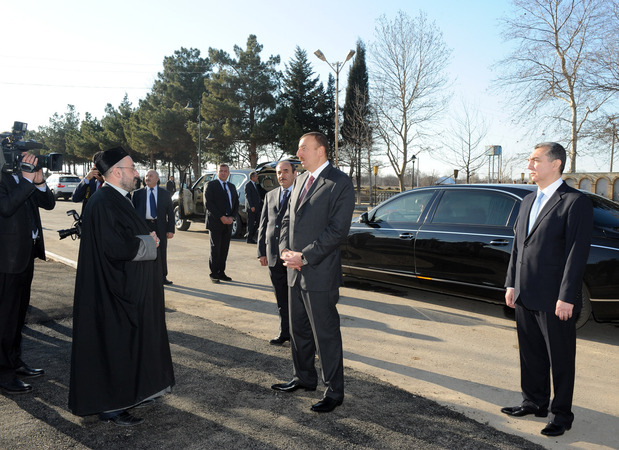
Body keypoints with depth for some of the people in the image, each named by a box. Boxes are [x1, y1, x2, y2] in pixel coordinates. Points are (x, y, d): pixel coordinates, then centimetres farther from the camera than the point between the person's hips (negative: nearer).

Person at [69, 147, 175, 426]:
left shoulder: (117, 199, 11)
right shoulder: (103, 203, -21)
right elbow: (116, 247, -28)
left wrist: (147, 239, 0)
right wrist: (149, 242, -14)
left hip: (128, 289, 10)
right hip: (113, 292, -10)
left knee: (126, 344, 19)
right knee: (112, 346, 2)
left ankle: (128, 393, 33)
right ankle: (109, 407, 15)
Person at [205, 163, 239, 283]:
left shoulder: (232, 187, 16)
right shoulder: (211, 185, -2)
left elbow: (236, 203, 15)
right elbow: (208, 204, -11)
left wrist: (232, 217, -2)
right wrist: (221, 217, -15)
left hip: (228, 223, 5)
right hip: (215, 223, -5)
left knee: (224, 249, 7)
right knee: (215, 249, -3)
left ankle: (221, 272, 15)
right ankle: (214, 274, 6)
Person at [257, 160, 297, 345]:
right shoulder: (270, 196, 14)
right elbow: (263, 224, 14)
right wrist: (262, 251, 8)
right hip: (274, 256, 5)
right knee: (281, 298, 14)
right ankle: (285, 332, 26)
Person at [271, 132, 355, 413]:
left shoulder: (340, 183, -11)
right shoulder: (300, 181, 14)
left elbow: (338, 230, -17)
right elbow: (288, 219, 17)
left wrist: (304, 257, -17)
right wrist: (285, 250, 0)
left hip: (320, 272, -8)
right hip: (295, 271, 8)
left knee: (326, 334, 2)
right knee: (298, 329, 19)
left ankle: (334, 392, 17)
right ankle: (304, 378, 37)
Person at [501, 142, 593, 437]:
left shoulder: (575, 202, -11)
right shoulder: (528, 202, 13)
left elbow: (577, 253, -15)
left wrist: (566, 298, -18)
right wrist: (512, 284, 12)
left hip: (554, 300, -7)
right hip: (525, 297, 7)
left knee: (560, 359, 8)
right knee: (531, 355, 18)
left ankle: (561, 414, 24)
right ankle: (535, 402, 35)